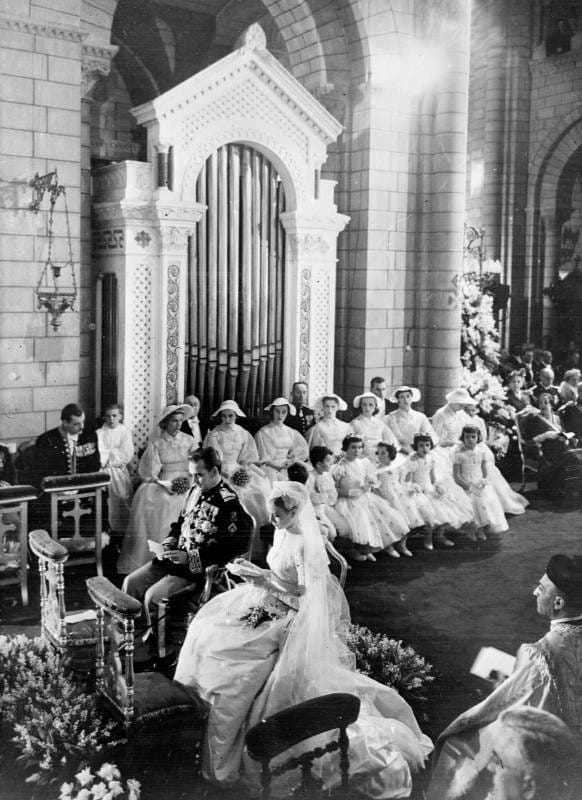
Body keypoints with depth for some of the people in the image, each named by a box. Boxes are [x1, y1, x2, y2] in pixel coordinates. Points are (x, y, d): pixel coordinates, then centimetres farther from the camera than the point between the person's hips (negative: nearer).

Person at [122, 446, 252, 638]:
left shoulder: (228, 505, -18)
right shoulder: (196, 491, 8)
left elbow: (228, 551, -21)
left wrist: (190, 557, -23)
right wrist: (169, 543, 4)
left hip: (198, 570, -8)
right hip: (175, 557, 9)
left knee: (153, 597, -21)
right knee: (131, 583, 0)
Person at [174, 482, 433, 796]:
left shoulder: (307, 545, -23)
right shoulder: (281, 533, 2)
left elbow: (304, 598, -22)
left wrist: (262, 579, -22)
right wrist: (254, 573, -3)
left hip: (294, 620, -9)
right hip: (271, 607, 9)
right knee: (211, 626, 5)